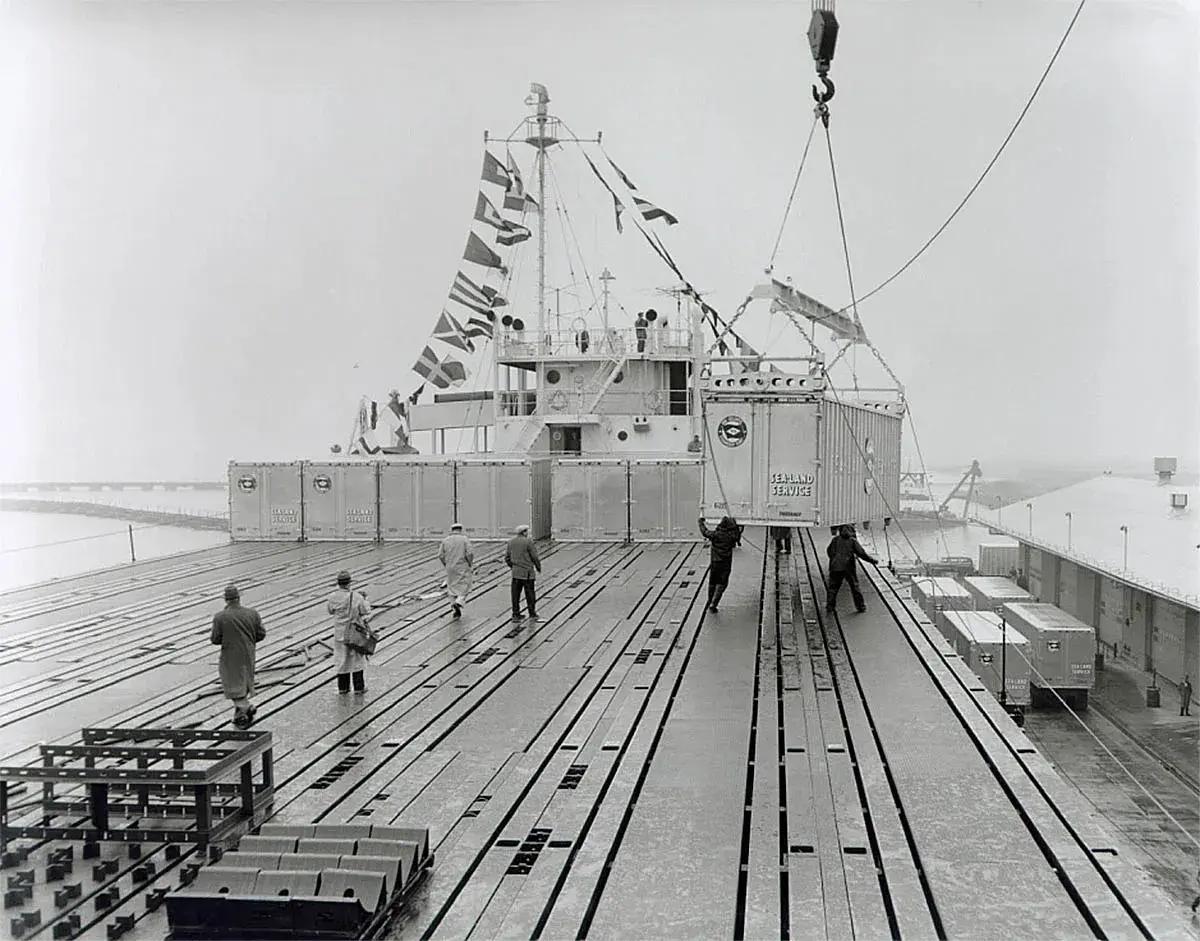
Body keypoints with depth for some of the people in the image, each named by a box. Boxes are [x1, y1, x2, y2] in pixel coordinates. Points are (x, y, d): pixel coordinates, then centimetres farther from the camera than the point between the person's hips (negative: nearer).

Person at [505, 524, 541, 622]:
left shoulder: (511, 542, 5)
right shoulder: (528, 542, -12)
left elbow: (507, 558, 10)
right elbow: (535, 557, -9)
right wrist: (538, 568, 5)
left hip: (515, 573, 5)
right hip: (527, 573, -5)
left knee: (515, 595, 8)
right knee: (530, 594, 7)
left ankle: (515, 615, 10)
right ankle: (532, 615, 16)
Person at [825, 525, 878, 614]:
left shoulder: (835, 539, 9)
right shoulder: (852, 541, 1)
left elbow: (829, 551, 17)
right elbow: (861, 553, -3)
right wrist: (873, 560, 7)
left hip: (835, 567, 2)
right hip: (848, 567, -1)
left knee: (833, 588, 6)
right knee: (854, 586, 12)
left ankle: (829, 608, -1)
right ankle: (860, 607, 18)